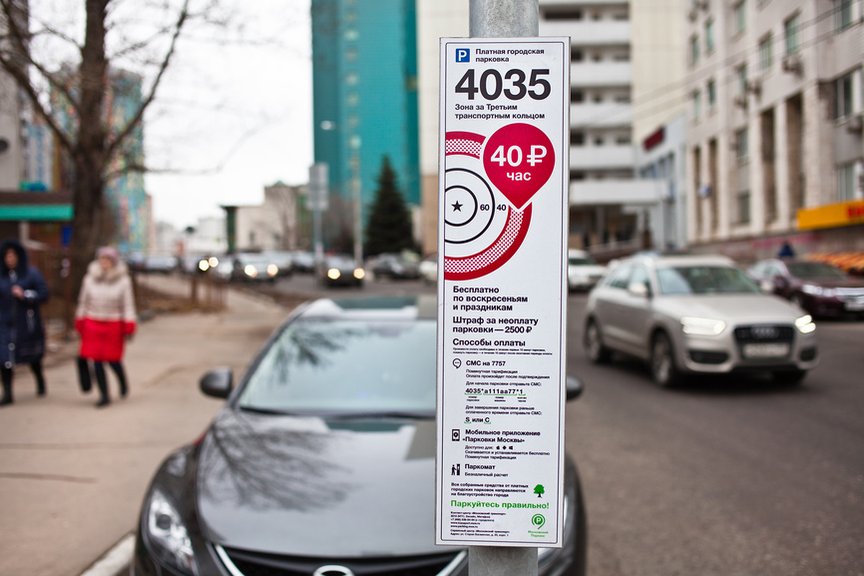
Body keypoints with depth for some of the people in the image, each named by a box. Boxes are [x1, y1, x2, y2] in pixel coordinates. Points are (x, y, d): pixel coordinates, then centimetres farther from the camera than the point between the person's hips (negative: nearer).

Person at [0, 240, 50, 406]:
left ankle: (40, 380, 41)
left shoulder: (32, 273, -4)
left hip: (27, 322, -1)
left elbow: (44, 294, -8)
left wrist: (25, 295, -19)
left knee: (32, 356, 13)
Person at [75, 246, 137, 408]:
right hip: (93, 324, 2)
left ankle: (123, 382, 35)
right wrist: (80, 322, 11)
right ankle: (104, 396, 6)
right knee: (96, 360, -3)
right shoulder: (90, 278, 1)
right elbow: (83, 301, 9)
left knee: (113, 360, 3)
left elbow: (128, 304, -4)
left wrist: (129, 326, -9)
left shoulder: (123, 280, -4)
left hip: (114, 325, -2)